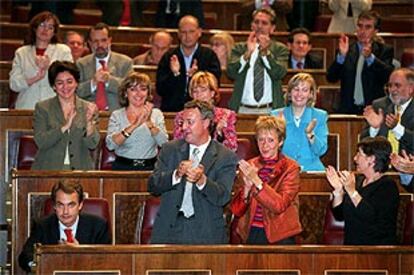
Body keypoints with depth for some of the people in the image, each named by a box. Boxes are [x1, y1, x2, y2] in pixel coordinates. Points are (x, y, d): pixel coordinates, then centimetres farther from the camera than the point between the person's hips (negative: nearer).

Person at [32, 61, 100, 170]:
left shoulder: (87, 108, 8)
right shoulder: (42, 108, 6)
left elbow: (92, 145, -1)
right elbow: (40, 142, -6)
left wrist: (89, 122, -17)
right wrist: (65, 127, -16)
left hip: (80, 170, 1)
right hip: (49, 171, -1)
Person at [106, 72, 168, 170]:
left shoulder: (156, 114, 10)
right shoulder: (117, 115, 6)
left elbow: (164, 143, -5)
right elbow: (110, 144, -11)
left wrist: (149, 122, -19)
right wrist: (134, 125, -20)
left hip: (149, 167, 1)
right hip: (123, 167, -1)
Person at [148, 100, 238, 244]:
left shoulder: (226, 157, 4)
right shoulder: (170, 149, 12)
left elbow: (222, 198, -6)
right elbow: (152, 186, 3)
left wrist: (202, 180, -23)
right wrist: (176, 174, -14)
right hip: (170, 228, 2)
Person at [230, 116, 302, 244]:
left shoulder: (290, 168, -3)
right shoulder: (249, 166, 6)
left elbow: (280, 205, -17)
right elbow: (236, 210, 3)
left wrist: (256, 180, -23)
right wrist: (247, 187, -15)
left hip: (279, 237, -3)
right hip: (251, 234, 3)